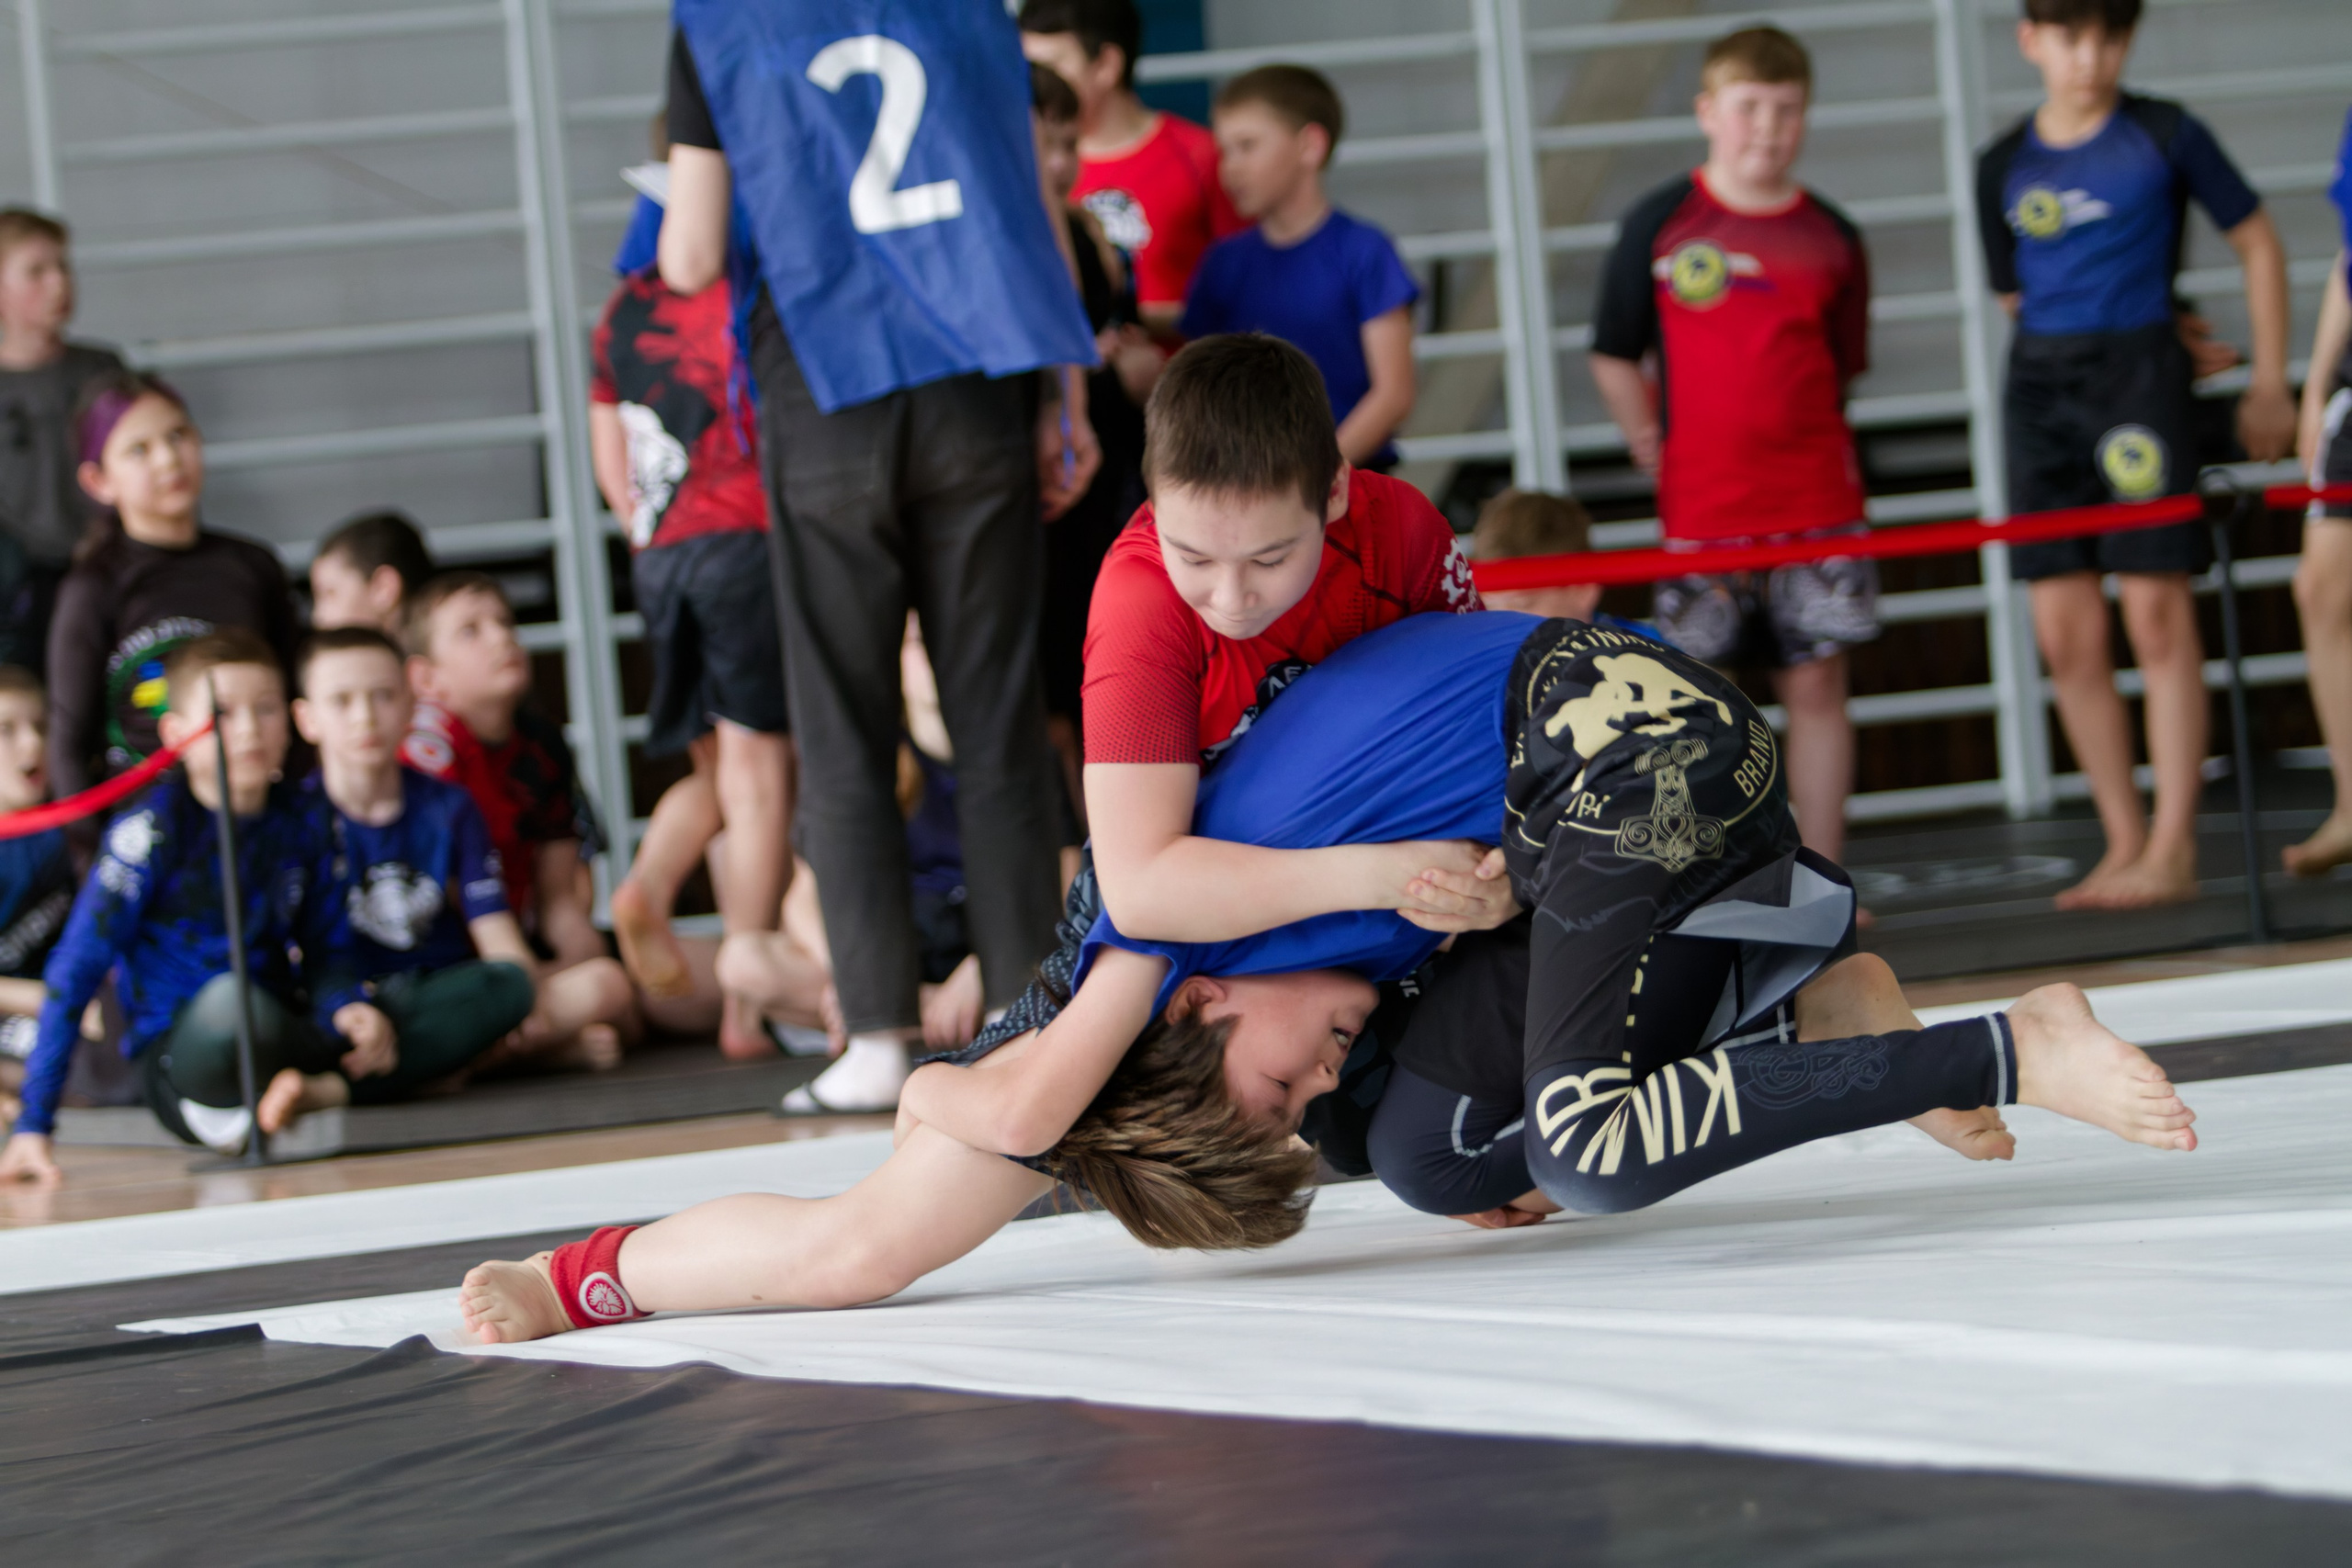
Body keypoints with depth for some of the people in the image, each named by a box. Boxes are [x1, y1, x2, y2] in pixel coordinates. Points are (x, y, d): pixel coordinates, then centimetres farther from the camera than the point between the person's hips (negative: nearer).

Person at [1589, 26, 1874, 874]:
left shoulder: (1830, 238, 4)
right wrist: (1663, 456, 1)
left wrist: (1789, 447, 5)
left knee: (1816, 685, 4)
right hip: (1702, 508, -2)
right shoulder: (1660, 223, -2)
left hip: (1816, 499, 2)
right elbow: (1614, 358, 3)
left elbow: (1842, 369, 13)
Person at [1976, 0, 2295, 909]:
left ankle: (2173, 850, -5)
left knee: (2157, 614, -8)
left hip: (2139, 372, -4)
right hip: (2038, 388, 4)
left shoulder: (2165, 136, 1)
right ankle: (2123, 843, 10)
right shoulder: (2004, 167, 10)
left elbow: (2258, 245, 7)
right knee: (2064, 635, 1)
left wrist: (2270, 386, 5)